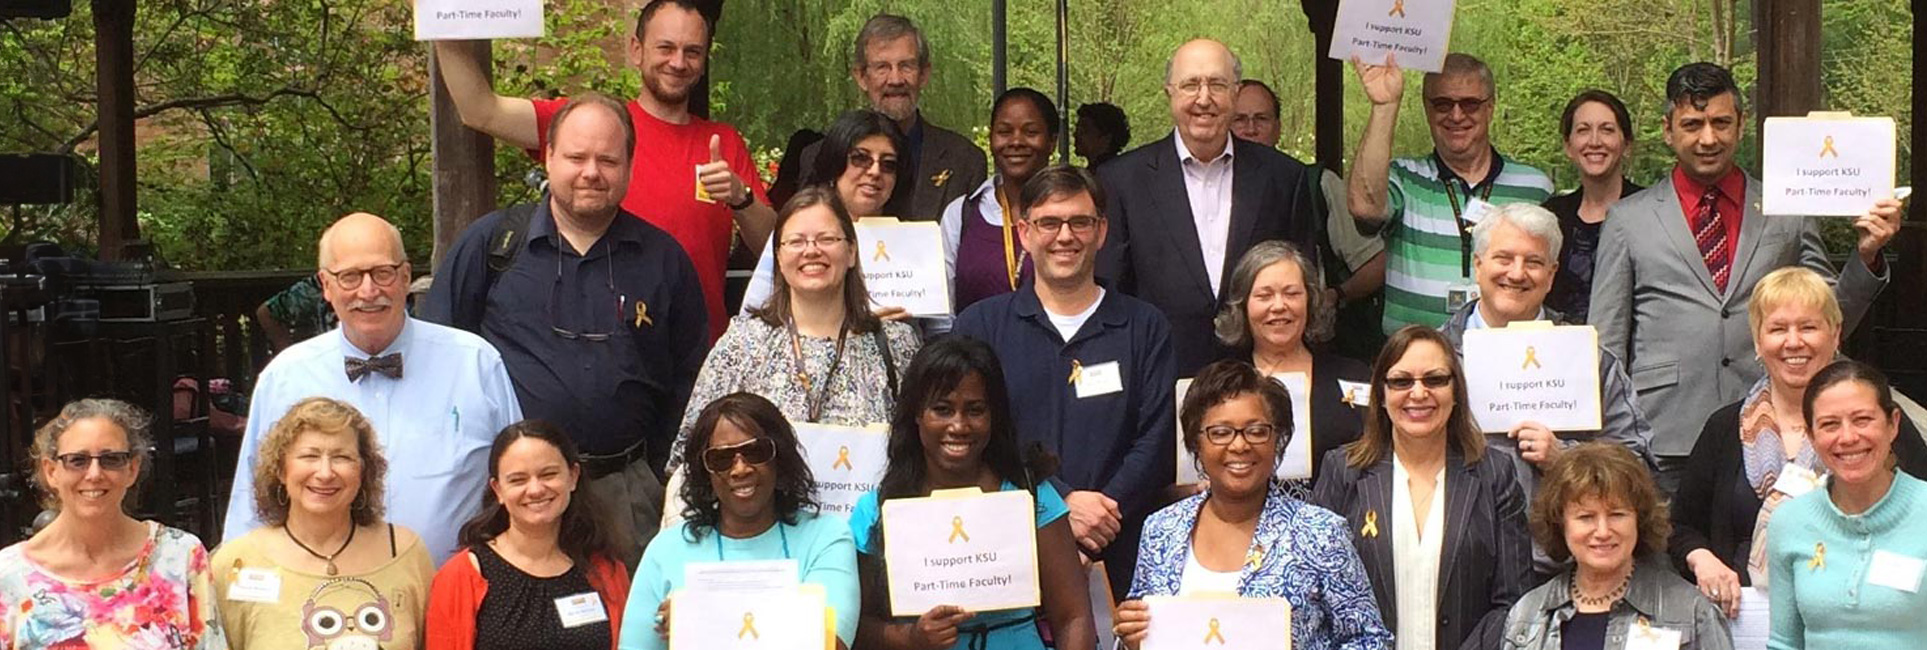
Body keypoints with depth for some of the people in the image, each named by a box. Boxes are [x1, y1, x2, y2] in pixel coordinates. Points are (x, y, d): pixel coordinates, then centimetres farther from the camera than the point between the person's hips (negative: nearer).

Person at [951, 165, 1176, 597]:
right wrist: (1062, 503, -14)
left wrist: (1102, 510, -14)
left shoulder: (1145, 328, 11)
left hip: (1115, 557, 1)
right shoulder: (980, 325, 9)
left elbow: (1157, 441, 2)